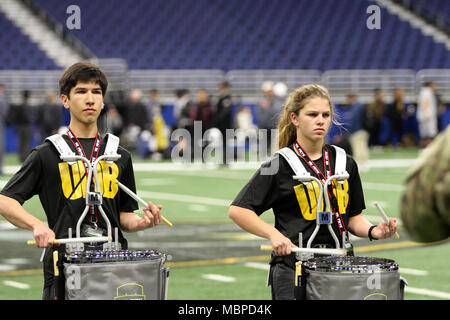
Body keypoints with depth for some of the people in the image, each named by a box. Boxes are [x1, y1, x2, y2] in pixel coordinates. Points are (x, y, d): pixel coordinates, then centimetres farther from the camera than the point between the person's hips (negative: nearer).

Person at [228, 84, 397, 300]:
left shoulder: (345, 164, 11)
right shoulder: (280, 166, -3)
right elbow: (237, 210, -5)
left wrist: (373, 231, -4)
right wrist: (274, 234, -18)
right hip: (293, 267, -4)